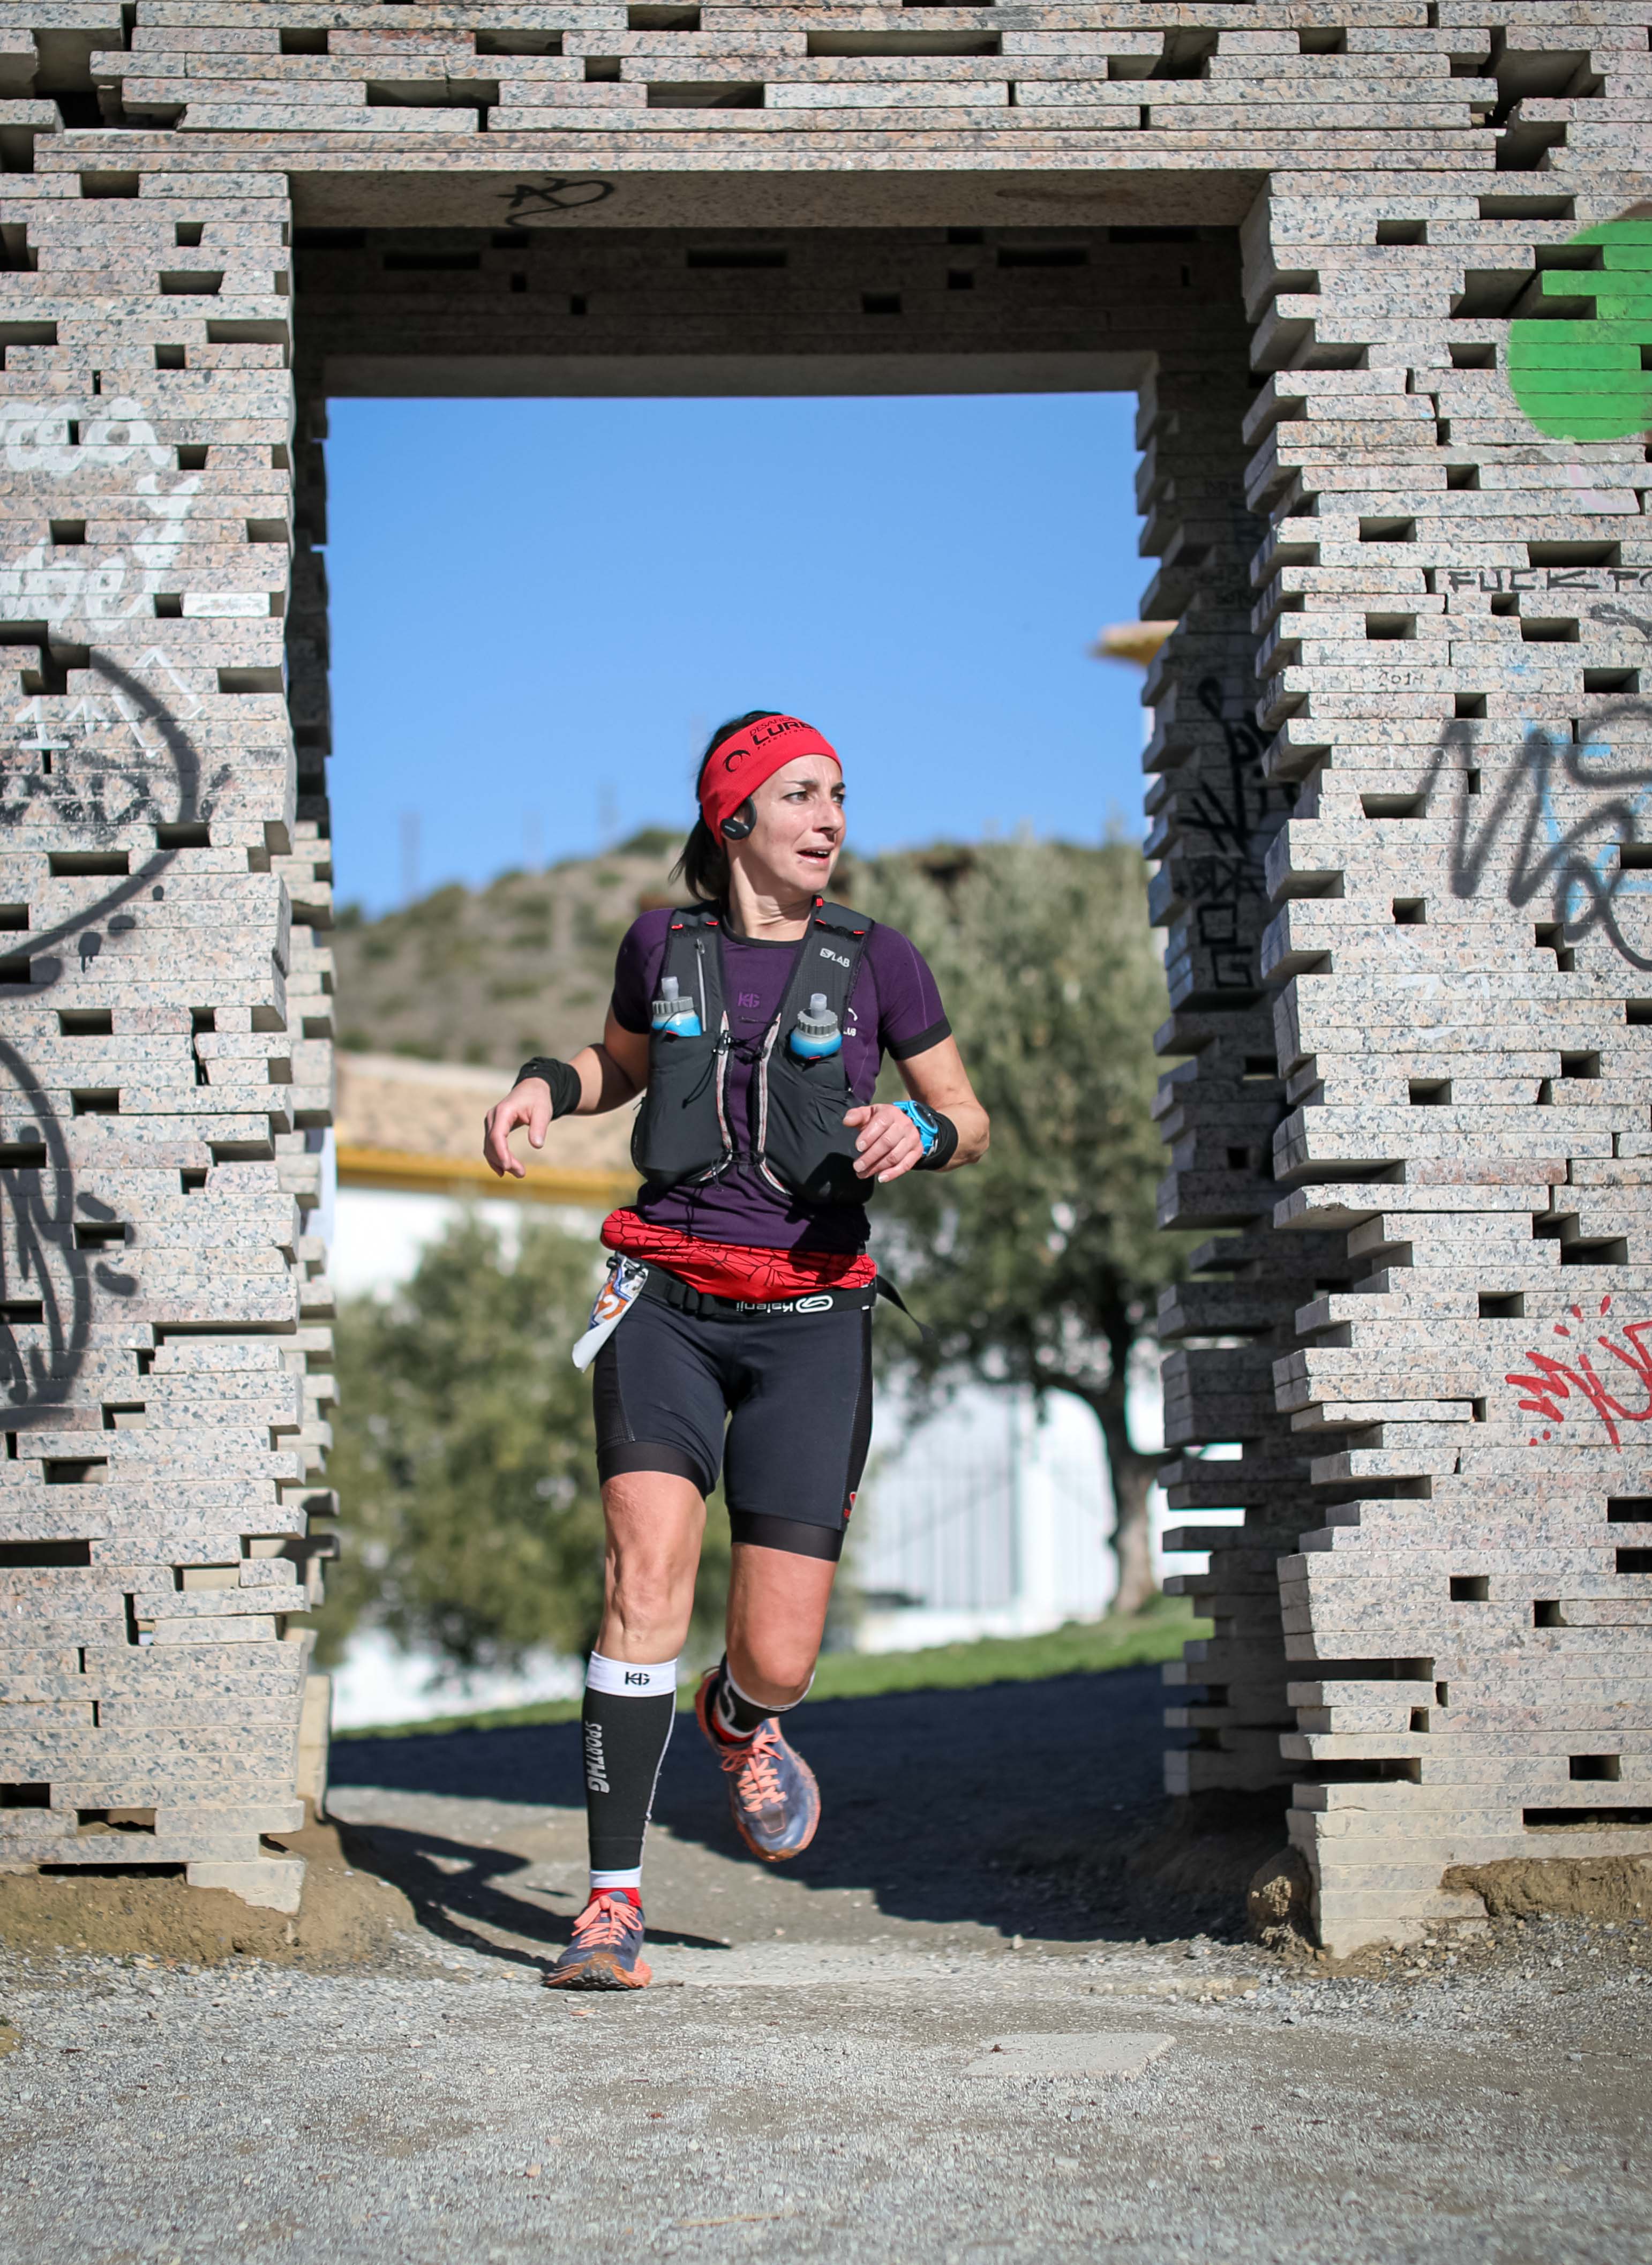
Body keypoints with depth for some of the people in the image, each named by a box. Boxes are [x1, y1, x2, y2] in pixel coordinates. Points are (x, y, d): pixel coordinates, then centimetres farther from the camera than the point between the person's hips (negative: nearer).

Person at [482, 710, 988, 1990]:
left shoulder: (875, 960, 1)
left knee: (779, 1660, -6)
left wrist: (922, 1135, -13)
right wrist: (546, 1087, 5)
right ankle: (614, 1901, -11)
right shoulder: (663, 946, 7)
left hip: (810, 1318, -1)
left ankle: (740, 1719, 34)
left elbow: (970, 1123, 10)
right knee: (647, 1575, -20)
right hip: (669, 1300, 1)